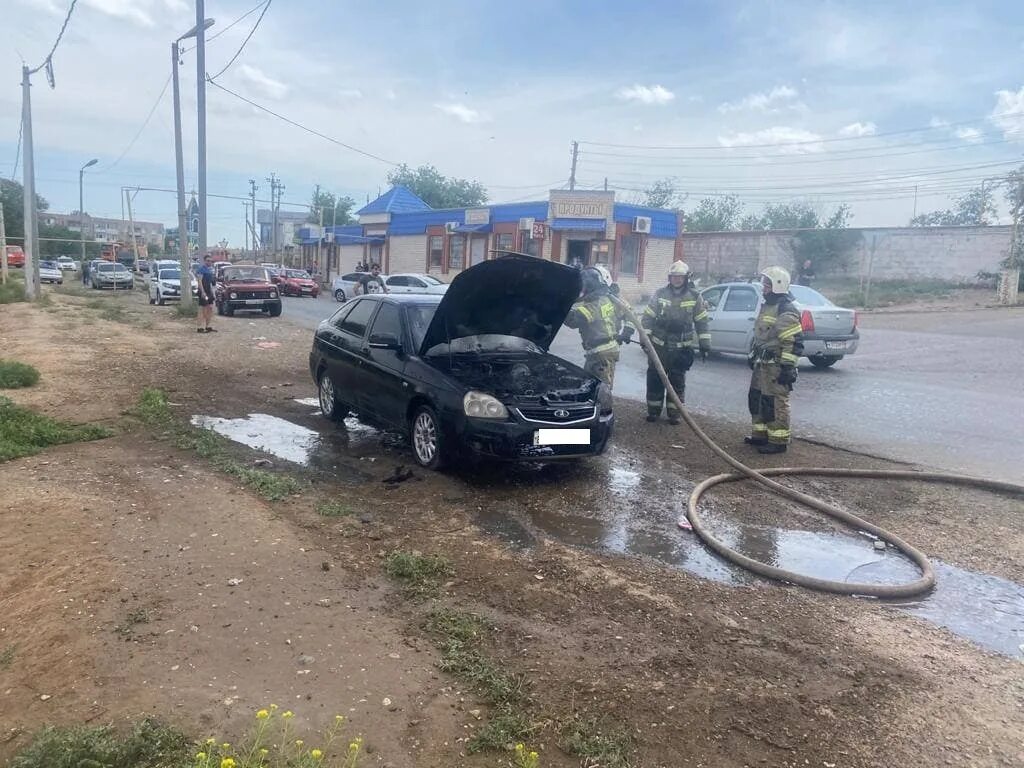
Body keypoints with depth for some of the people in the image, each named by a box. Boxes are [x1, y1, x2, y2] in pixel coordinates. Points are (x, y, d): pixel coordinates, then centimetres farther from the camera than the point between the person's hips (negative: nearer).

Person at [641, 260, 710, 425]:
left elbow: (701, 322, 3)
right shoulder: (660, 294, 1)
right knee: (655, 378, 3)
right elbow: (647, 317, 3)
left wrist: (704, 344, 0)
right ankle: (653, 410, 16)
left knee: (677, 380, 7)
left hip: (682, 348, 0)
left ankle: (674, 412, 17)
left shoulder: (694, 297, 1)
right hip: (659, 346, 0)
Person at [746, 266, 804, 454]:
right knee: (756, 398, 16)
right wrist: (754, 357, 26)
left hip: (776, 366, -10)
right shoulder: (767, 306, 16)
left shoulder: (785, 310, -17)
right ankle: (760, 435, 27)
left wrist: (788, 367, -22)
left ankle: (778, 441, 2)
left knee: (775, 403, -6)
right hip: (762, 364, 10)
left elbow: (794, 342, -21)